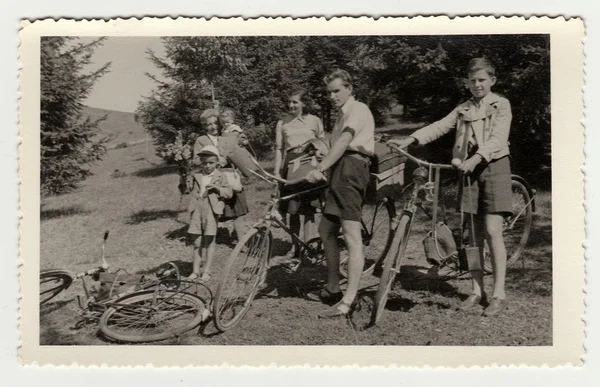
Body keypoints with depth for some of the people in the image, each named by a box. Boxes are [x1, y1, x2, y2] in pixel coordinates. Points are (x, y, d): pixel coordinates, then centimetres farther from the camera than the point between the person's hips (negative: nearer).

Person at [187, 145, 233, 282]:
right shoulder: (197, 175, 8)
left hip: (211, 211, -3)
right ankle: (195, 271, 14)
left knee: (209, 241, 4)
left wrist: (217, 188, -19)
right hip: (197, 211, 3)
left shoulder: (219, 177, 0)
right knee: (197, 242, 7)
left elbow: (229, 192, -3)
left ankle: (206, 272, 11)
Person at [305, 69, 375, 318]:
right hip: (340, 171, 11)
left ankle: (349, 301, -15)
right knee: (326, 230, 14)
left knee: (351, 235, -14)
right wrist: (324, 170, 9)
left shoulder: (358, 109, -3)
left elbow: (343, 143, -19)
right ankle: (332, 288, 24)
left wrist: (319, 169, -29)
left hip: (351, 169, -10)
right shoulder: (342, 114, 27)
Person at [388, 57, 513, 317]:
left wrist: (475, 159, -28)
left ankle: (499, 295, -1)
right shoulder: (463, 110, 15)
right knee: (474, 234, 5)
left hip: (493, 167, -4)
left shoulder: (501, 105, 2)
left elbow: (497, 139, -12)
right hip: (469, 170, 4)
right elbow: (439, 126, 1)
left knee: (492, 231, -9)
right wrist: (410, 139, -15)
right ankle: (477, 291, 14)